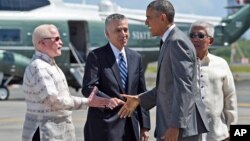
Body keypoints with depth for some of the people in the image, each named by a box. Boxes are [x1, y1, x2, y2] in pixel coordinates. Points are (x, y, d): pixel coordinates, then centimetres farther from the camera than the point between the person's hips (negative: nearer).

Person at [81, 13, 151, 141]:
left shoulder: (136, 58, 13)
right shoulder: (96, 56, -4)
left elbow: (141, 93, 14)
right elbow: (88, 88, -14)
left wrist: (144, 126, 10)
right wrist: (107, 101, -33)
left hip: (131, 125, 6)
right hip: (105, 126, -6)